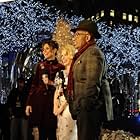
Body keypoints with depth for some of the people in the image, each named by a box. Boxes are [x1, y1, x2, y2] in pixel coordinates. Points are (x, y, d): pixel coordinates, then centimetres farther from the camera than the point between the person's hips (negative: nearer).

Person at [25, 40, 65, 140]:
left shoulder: (60, 67, 3)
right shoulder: (40, 65, 12)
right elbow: (34, 84, 9)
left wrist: (54, 84, -12)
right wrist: (29, 103, 2)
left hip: (52, 101, -2)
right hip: (39, 100, 3)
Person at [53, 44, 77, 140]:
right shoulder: (60, 74, 16)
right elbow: (57, 92, 13)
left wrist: (62, 106, -12)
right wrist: (55, 107, 0)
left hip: (70, 105, -6)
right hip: (60, 107, 6)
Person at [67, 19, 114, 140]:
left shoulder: (93, 53, -11)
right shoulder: (84, 53, 21)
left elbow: (93, 84, -21)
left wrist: (83, 106, -22)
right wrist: (77, 107, 19)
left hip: (90, 108, -10)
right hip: (84, 109, 10)